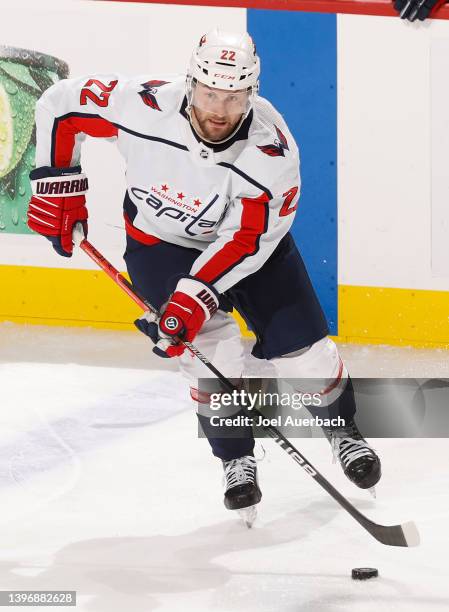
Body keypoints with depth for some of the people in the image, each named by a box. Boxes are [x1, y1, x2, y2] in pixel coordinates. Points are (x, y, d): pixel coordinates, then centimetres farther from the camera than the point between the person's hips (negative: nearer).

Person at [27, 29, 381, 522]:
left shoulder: (272, 150, -31)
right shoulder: (145, 106, -31)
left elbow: (246, 239, -29)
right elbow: (61, 104, -17)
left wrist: (197, 294, -36)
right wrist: (58, 184, -14)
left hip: (249, 241, 0)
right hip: (159, 240, 0)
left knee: (301, 345, -2)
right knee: (212, 350, -16)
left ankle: (343, 430, 28)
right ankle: (236, 458, 6)